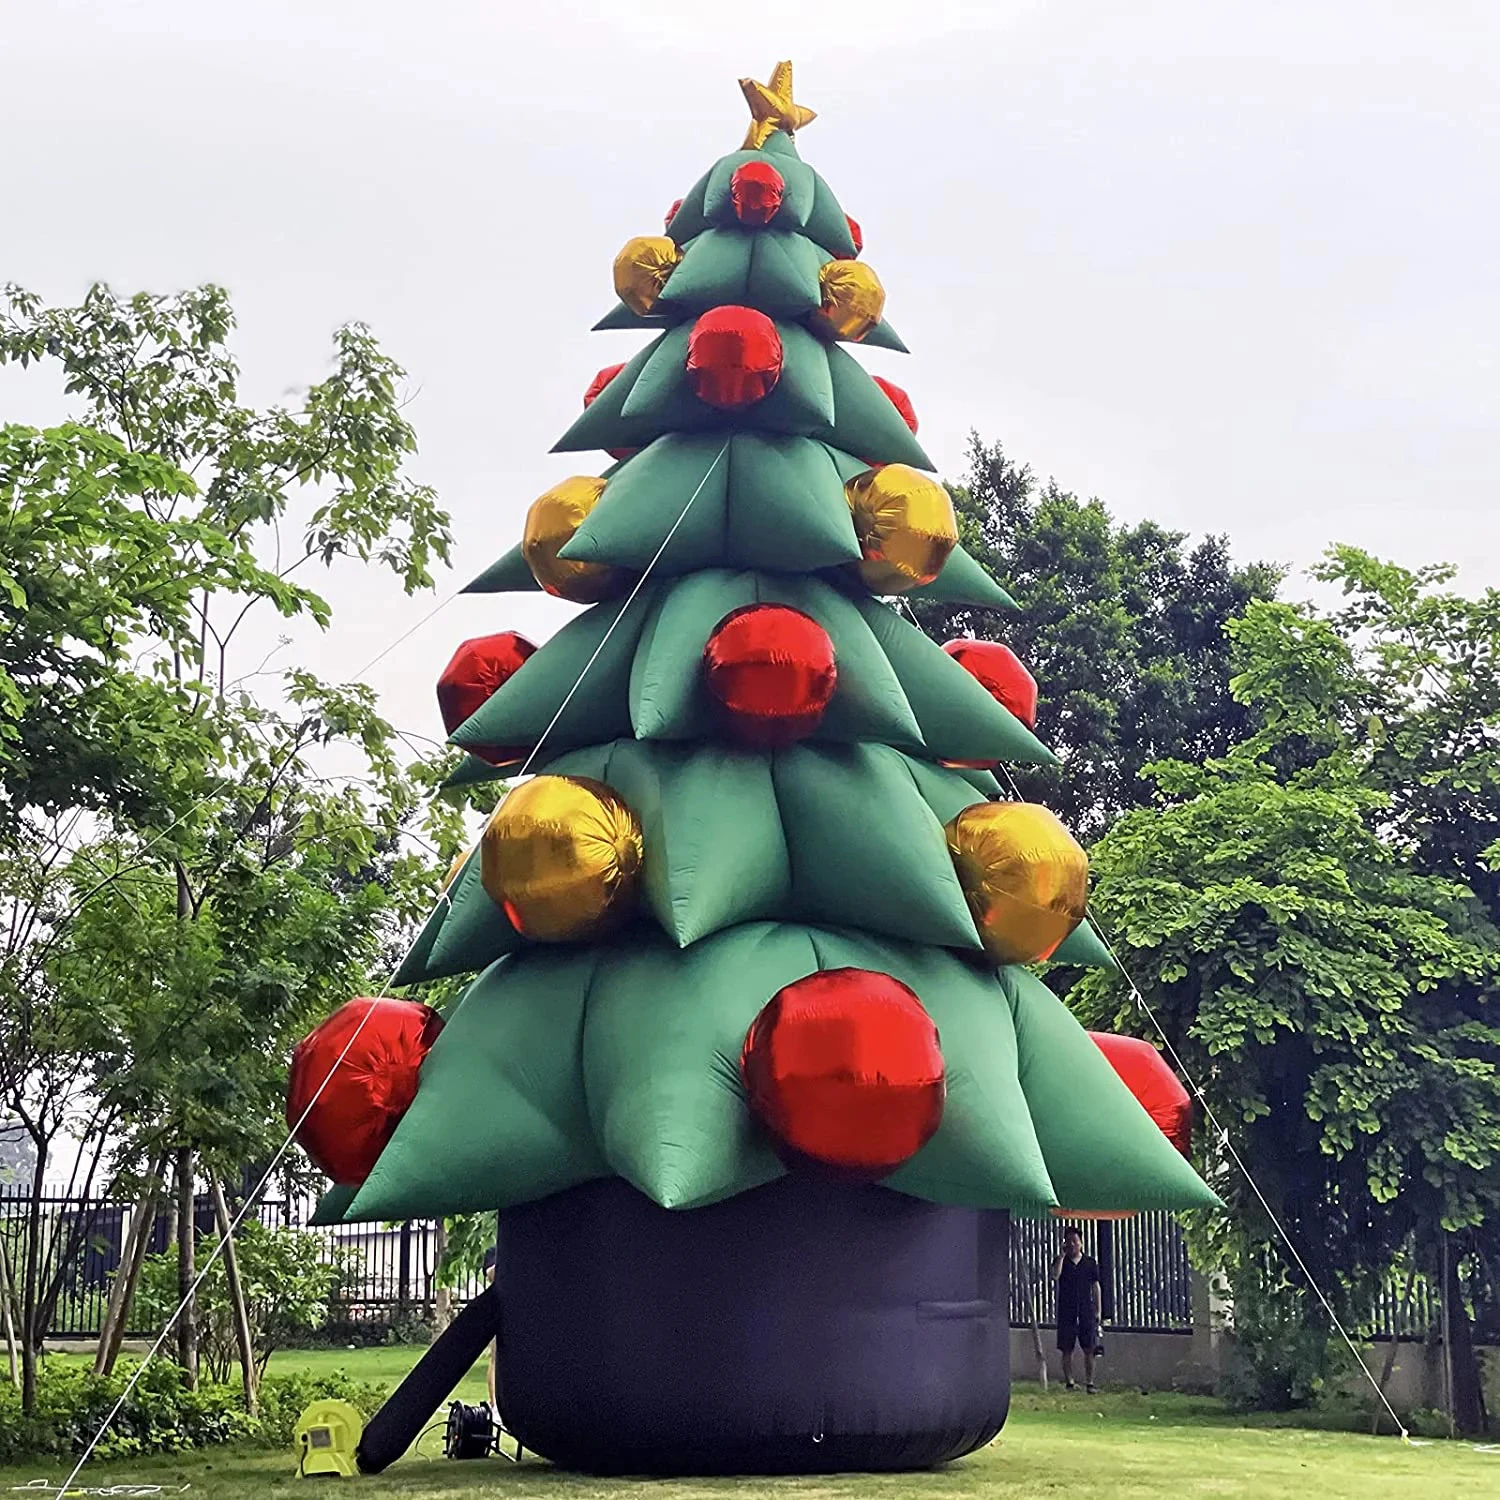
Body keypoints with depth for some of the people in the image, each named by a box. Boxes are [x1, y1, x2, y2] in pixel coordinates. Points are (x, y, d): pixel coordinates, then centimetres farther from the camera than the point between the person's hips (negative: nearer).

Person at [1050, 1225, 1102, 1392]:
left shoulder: (1090, 1262, 8)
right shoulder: (1061, 1261, 5)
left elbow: (1096, 1286, 11)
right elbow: (1055, 1276, -16)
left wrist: (1098, 1310, 7)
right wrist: (1062, 1255, -15)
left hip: (1087, 1311, 0)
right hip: (1066, 1311, 0)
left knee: (1089, 1349, -2)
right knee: (1067, 1349, 0)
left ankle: (1090, 1382, 3)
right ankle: (1069, 1381, 7)